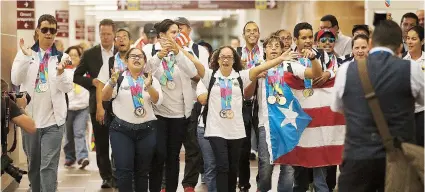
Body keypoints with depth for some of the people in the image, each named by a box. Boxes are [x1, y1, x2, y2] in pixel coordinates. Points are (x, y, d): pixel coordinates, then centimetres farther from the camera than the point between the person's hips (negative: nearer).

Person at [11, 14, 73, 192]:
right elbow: (15, 80, -9)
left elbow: (67, 87, -5)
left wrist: (60, 71, -25)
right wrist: (26, 57, -23)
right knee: (33, 165, 15)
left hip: (53, 120, -2)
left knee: (49, 166, -8)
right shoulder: (24, 53, 2)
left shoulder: (62, 57, 2)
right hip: (30, 118, 2)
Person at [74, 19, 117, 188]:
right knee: (101, 143, 6)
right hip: (97, 104, 1)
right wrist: (91, 81, -11)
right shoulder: (89, 54, 2)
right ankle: (106, 176, 16)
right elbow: (77, 76, 5)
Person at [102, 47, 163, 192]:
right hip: (121, 130, -2)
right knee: (124, 170, -9)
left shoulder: (151, 79, 6)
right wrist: (112, 83, -27)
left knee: (142, 170, 9)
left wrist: (148, 86, -26)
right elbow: (105, 97, -7)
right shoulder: (119, 77, 2)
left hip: (146, 131, 2)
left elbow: (158, 100, -7)